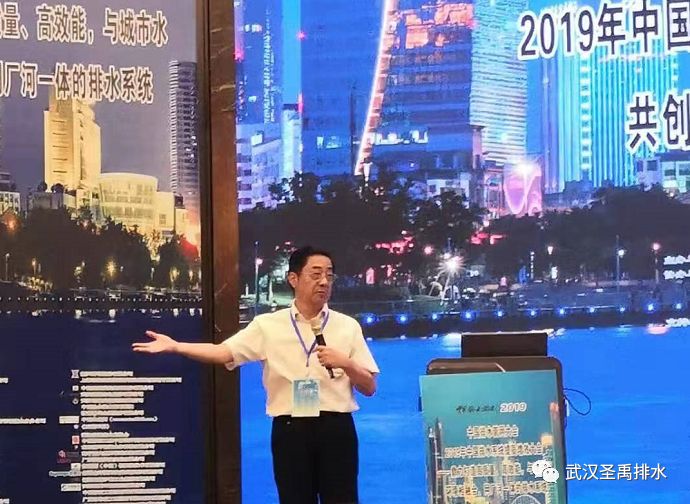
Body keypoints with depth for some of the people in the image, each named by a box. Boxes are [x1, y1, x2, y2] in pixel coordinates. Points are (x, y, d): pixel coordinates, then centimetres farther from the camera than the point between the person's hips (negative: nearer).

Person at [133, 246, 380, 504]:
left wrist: (344, 363, -13)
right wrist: (175, 346, -20)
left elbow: (369, 387, 7)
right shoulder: (269, 325, 3)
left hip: (336, 429, 0)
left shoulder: (348, 326, 6)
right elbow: (224, 352, -7)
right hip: (291, 431, 0)